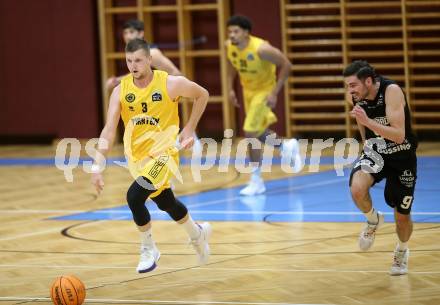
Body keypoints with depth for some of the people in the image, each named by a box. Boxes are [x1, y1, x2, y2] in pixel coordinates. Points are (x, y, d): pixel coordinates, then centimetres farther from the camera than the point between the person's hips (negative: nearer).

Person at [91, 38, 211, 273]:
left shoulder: (170, 84, -15)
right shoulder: (121, 90, -9)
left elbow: (202, 95, 3)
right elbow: (109, 130, -13)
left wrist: (190, 129, 0)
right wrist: (97, 166, -22)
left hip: (163, 151, -5)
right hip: (137, 155, 5)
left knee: (134, 196, -24)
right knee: (165, 203, 20)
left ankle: (149, 249, -2)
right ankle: (198, 233, 49)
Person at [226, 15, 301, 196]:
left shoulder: (260, 48, -32)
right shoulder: (229, 46, -14)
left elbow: (286, 65, -23)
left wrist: (275, 93, -25)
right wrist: (230, 89, 0)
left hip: (264, 91, -7)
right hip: (248, 90, 7)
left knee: (250, 133, -13)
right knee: (258, 133, 18)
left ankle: (256, 181, -2)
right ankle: (287, 147, 47)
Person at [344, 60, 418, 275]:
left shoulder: (392, 91, -29)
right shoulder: (357, 97, -12)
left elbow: (399, 136, -35)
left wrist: (368, 121, -43)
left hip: (402, 156, -3)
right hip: (375, 151, 3)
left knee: (402, 216, 9)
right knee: (357, 188, -29)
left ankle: (402, 251, 42)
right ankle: (373, 220, 3)